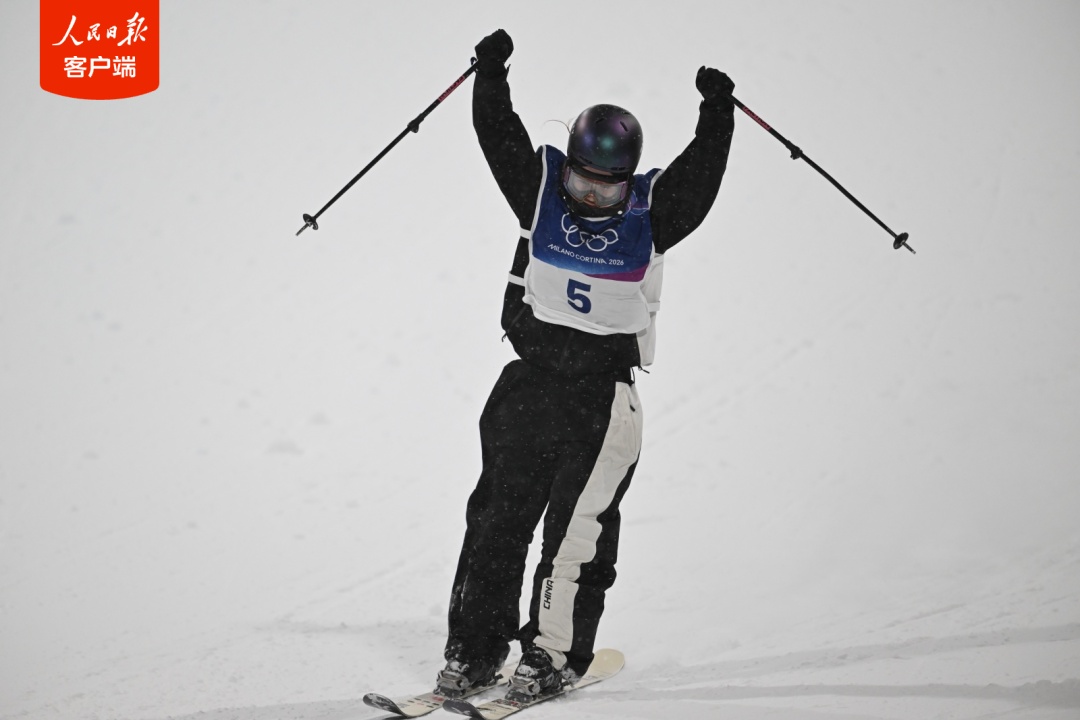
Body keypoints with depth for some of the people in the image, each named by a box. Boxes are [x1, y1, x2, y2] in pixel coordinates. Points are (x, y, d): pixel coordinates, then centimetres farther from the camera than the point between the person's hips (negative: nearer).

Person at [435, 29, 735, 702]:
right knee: (498, 516, 6)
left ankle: (557, 651, 0)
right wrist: (492, 76, -11)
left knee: (578, 525, -8)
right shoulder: (541, 188, 5)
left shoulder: (654, 209, 0)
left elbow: (702, 171, -10)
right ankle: (475, 649, 14)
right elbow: (500, 138, -1)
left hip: (604, 389, -2)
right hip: (531, 377, 3)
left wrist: (717, 114, -20)